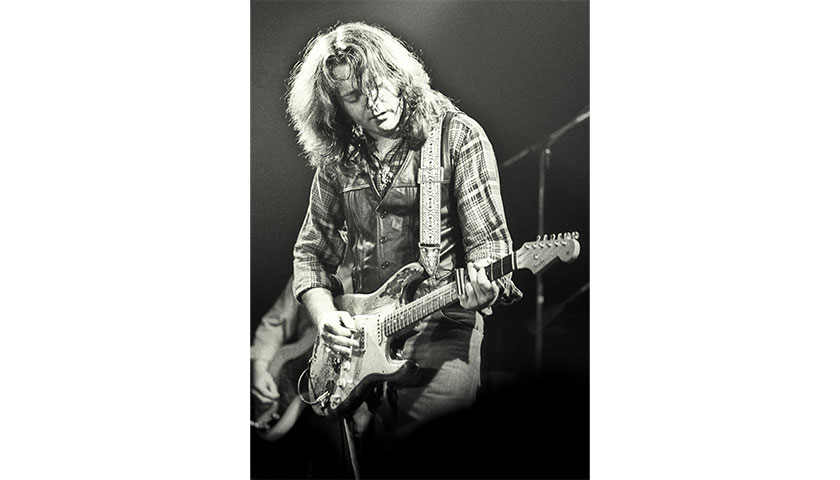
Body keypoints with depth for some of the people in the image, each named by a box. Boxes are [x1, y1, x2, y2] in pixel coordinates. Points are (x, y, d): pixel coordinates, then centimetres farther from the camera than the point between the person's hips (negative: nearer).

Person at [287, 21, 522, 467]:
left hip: (443, 318, -3)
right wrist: (324, 314, -1)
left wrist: (484, 284, -26)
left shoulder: (459, 138, -2)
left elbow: (488, 238, -4)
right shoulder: (336, 159, 9)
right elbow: (311, 250, 16)